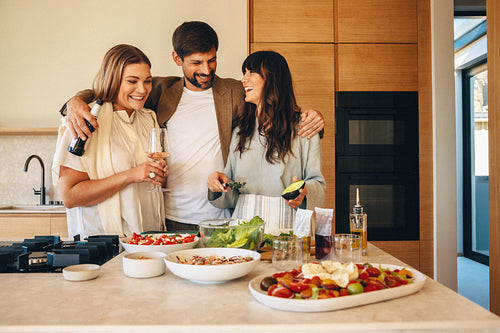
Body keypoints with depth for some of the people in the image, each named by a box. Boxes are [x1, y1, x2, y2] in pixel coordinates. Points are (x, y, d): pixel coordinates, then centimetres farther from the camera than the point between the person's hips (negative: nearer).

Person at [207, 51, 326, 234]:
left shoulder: (303, 129, 2)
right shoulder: (240, 131, 15)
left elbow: (317, 183, 3)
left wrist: (303, 192, -17)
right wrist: (220, 186, -4)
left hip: (285, 225, -3)